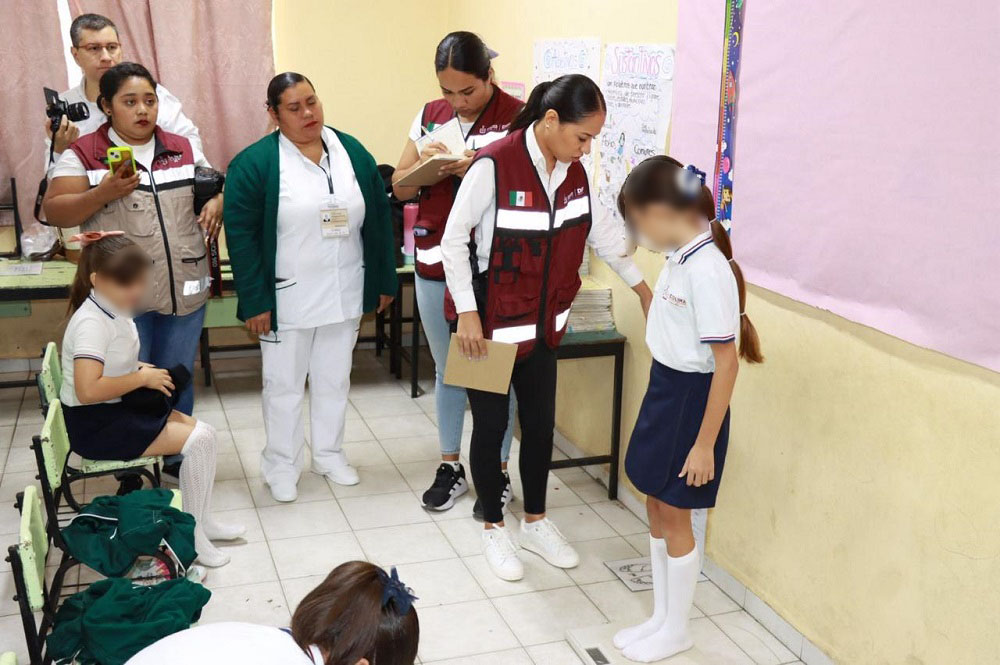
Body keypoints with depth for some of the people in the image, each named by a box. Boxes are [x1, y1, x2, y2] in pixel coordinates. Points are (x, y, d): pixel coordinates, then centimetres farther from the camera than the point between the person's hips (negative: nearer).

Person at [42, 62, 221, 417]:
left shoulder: (184, 148, 9)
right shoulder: (83, 154, -2)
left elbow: (217, 188, 18)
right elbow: (55, 212, -6)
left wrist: (217, 202, -5)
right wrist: (103, 194, -22)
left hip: (185, 290, 3)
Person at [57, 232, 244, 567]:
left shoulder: (114, 310, 4)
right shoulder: (91, 323, -25)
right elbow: (88, 391, -36)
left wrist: (143, 369, 3)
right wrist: (142, 378, -23)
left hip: (118, 410, 9)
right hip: (95, 425, -9)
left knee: (202, 432, 1)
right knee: (198, 439, -16)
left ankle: (201, 520, 12)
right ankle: (190, 533, -3)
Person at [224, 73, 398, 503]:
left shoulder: (353, 152, 2)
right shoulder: (254, 163, -11)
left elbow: (378, 220, 7)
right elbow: (241, 235, -12)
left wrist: (385, 280, 7)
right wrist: (254, 301, -15)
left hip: (344, 294, 4)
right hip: (286, 298, -4)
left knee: (334, 379, 16)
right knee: (284, 384, 9)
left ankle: (329, 453, 34)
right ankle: (281, 464, 25)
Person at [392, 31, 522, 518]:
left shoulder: (517, 117, -9)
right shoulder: (430, 116, 7)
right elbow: (399, 187, 9)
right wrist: (424, 165, -12)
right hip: (435, 264, 5)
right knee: (446, 369, 14)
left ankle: (498, 473, 20)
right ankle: (450, 466, 29)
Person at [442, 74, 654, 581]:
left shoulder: (574, 171, -1)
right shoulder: (494, 165, -21)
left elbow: (603, 232, 11)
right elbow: (453, 239, -16)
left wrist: (644, 289, 15)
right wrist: (468, 313, -17)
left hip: (543, 324, 6)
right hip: (491, 324, -6)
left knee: (540, 424, 14)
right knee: (491, 425, 8)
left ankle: (535, 524, 33)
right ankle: (494, 529, 27)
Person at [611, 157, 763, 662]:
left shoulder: (708, 269, -24)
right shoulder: (681, 258, 3)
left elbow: (726, 361, -23)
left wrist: (705, 443, -20)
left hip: (691, 400, -9)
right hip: (664, 391, 9)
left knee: (674, 517, 7)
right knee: (656, 510, 18)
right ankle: (661, 617, 35)